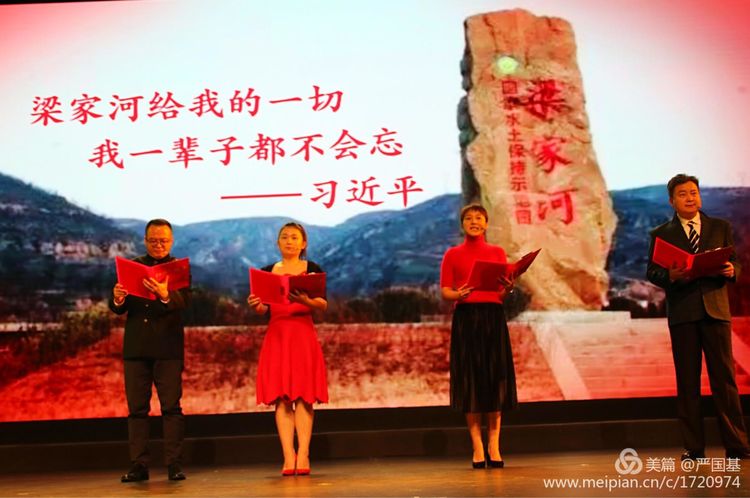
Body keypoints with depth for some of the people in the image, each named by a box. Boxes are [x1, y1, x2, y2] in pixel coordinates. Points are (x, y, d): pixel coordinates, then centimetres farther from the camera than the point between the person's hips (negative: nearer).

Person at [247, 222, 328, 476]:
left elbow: (324, 305, -7)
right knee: (281, 398, -2)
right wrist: (256, 306, -14)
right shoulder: (267, 271, 12)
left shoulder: (312, 269, 4)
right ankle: (288, 457, -1)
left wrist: (307, 300, -28)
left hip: (303, 335, -2)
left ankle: (303, 456, -4)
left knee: (303, 396, -5)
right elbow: (264, 309, 8)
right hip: (276, 336, 2)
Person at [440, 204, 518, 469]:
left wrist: (508, 287, -14)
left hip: (493, 317, 2)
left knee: (495, 377, 1)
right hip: (466, 318, -2)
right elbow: (445, 291, 1)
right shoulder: (452, 254, 7)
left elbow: (503, 292, 8)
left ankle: (494, 445, 9)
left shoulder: (497, 252, 12)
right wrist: (458, 295, -20)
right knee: (470, 379, -1)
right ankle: (477, 447, 6)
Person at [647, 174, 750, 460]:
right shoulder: (662, 234, 9)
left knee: (724, 377, -1)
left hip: (715, 310, 1)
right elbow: (652, 273, 4)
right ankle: (693, 447, 8)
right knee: (687, 381, 3)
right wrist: (671, 277, -16)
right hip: (682, 313, -1)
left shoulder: (721, 227, 14)